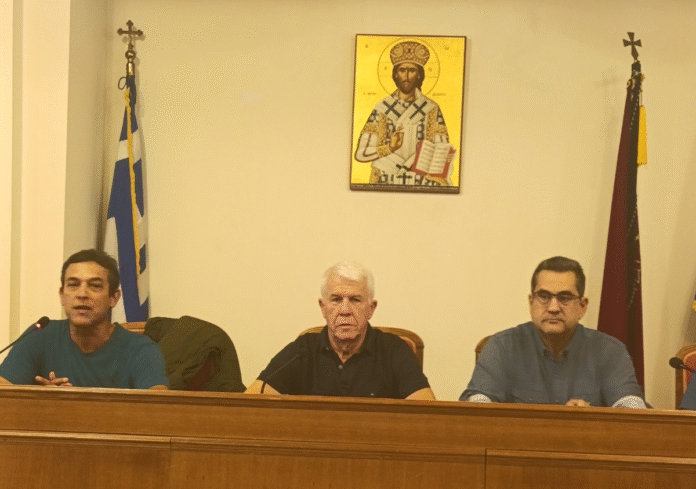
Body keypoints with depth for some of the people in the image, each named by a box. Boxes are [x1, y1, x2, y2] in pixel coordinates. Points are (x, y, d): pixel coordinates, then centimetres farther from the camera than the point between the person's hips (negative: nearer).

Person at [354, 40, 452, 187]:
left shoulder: (432, 110, 8)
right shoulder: (382, 109, 5)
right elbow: (360, 153, 1)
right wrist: (389, 147, -15)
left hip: (422, 184, 0)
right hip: (387, 184, 0)